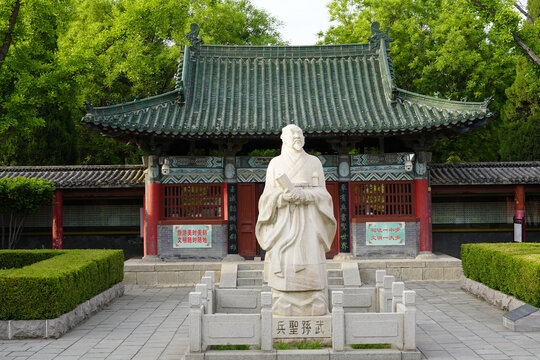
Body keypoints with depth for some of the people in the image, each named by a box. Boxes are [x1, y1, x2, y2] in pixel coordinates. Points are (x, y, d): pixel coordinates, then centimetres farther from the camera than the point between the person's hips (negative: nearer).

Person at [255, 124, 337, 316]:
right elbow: (269, 194, 5)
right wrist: (283, 196, -16)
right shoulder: (276, 163, 9)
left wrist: (304, 195, -14)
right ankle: (284, 307, -1)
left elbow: (322, 192, 5)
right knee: (283, 263, -7)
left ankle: (315, 307, 1)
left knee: (310, 256, -6)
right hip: (283, 221, 0)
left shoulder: (314, 162, 9)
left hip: (308, 221, 0)